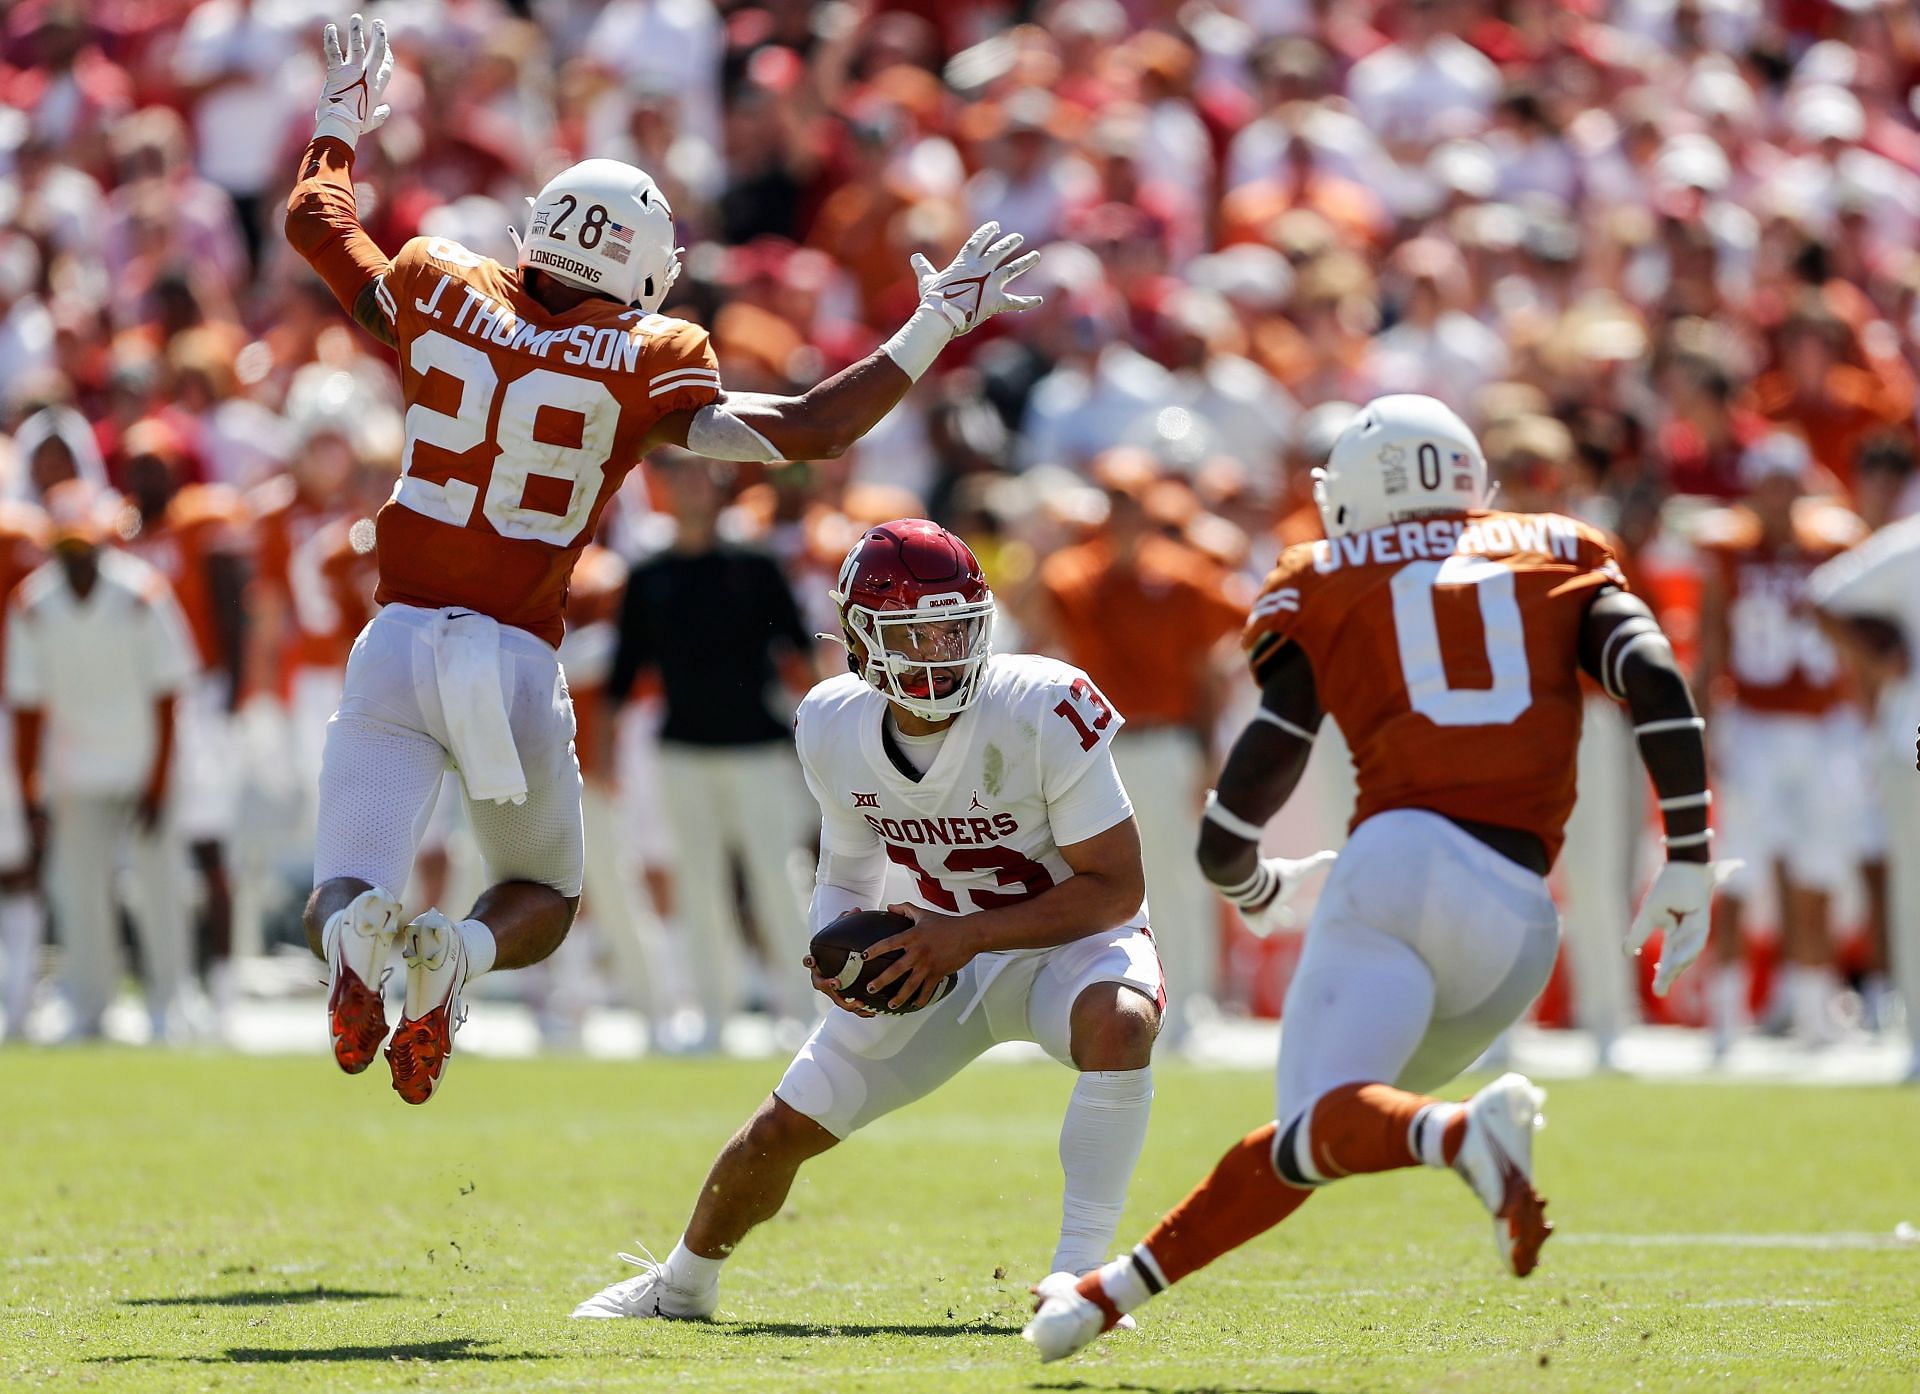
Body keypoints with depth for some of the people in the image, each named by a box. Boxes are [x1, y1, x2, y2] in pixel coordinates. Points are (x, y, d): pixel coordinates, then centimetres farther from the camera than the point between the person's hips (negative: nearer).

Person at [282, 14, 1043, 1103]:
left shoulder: (441, 297, 3)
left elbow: (317, 219, 21)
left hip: (399, 639, 1)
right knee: (544, 899, 20)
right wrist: (932, 333, 2)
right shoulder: (642, 370, -4)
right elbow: (806, 431, -7)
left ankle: (359, 934, -36)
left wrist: (344, 119, 39)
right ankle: (459, 955, -15)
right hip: (517, 664, -1)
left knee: (343, 904, 2)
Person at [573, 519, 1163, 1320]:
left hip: (1072, 942, -4)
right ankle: (681, 1285, 34)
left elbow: (1115, 888, -23)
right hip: (939, 954, 4)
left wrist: (967, 935, -30)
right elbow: (847, 872, 7)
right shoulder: (836, 729, -12)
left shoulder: (1043, 711, -28)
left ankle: (1079, 1276, -29)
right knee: (779, 1132, 3)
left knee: (1119, 1024, -40)